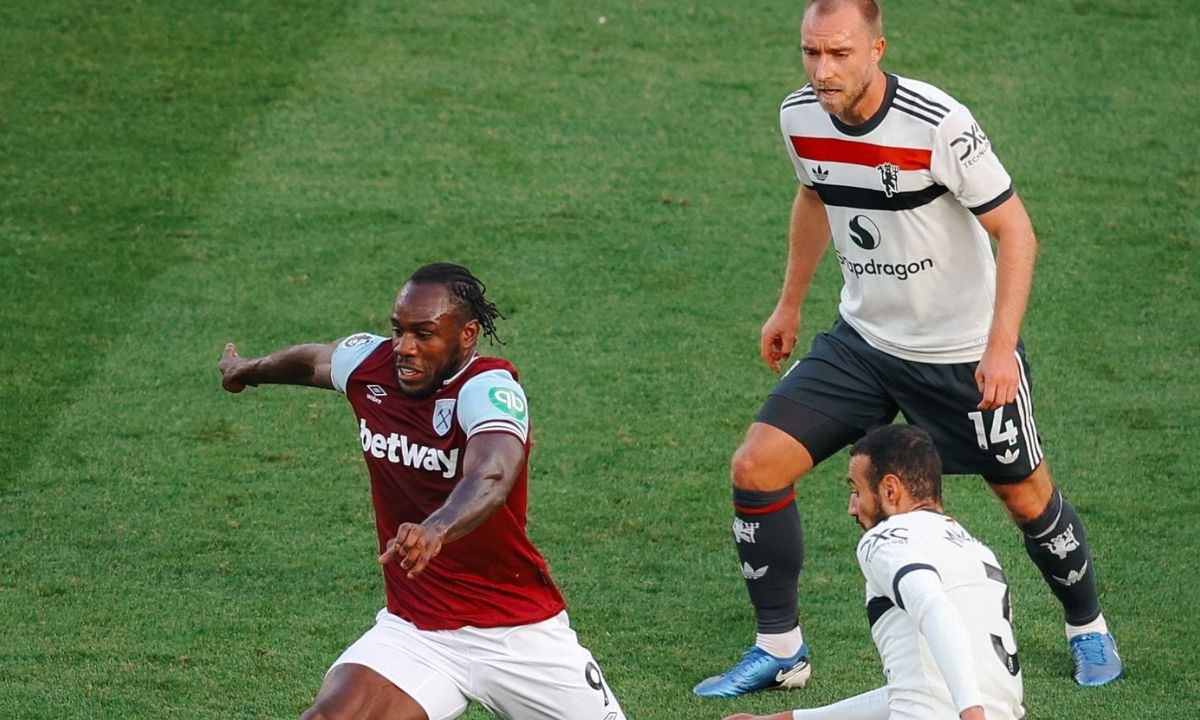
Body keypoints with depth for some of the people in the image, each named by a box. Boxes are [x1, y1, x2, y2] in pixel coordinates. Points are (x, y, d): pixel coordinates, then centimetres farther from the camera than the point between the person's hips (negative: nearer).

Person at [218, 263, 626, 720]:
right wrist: (248, 370, 43)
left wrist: (436, 530, -63)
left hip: (519, 631, -3)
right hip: (412, 628, 3)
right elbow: (311, 360, 22)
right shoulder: (368, 364, -3)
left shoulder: (488, 388, -21)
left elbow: (490, 480, -42)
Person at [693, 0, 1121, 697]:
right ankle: (780, 649, 8)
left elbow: (1015, 231, -20)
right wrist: (790, 303, 21)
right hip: (863, 339, 5)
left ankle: (1088, 627, 38)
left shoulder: (939, 124, -27)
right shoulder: (801, 117, -9)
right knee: (756, 468, -7)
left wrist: (1001, 347, -27)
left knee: (1028, 496, 9)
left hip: (965, 352, -5)